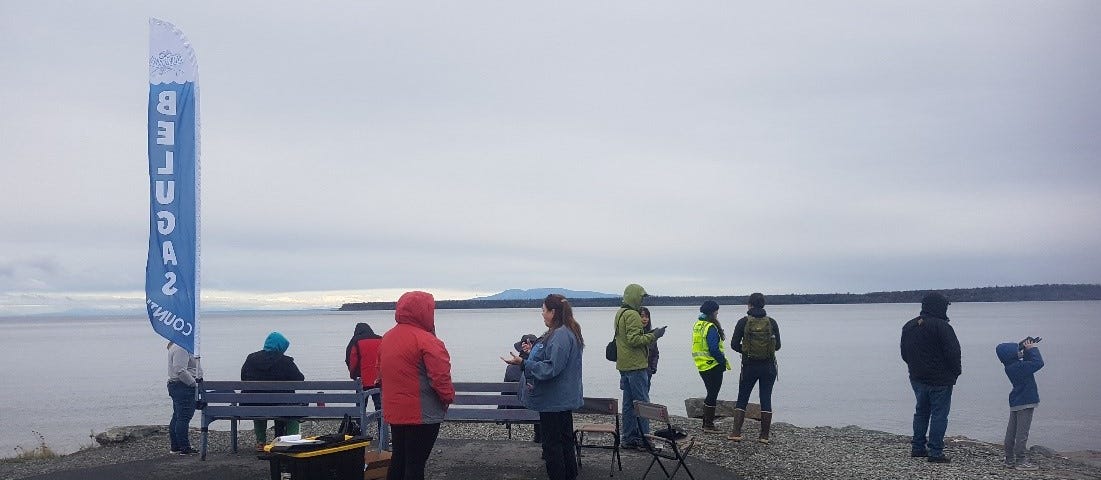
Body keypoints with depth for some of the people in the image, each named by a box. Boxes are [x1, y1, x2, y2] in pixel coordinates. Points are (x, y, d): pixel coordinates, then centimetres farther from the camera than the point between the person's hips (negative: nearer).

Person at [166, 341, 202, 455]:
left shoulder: (174, 347, 19)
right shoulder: (181, 349, -17)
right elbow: (181, 371, -25)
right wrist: (194, 383, -18)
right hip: (183, 387, -11)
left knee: (177, 416, 14)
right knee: (184, 417, -8)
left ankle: (174, 446, 21)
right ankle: (184, 448, -6)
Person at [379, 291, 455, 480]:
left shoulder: (387, 338, 9)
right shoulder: (426, 341, -17)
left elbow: (381, 374, 17)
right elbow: (440, 377, -20)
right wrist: (449, 396, -4)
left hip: (394, 411, 8)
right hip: (422, 414, -8)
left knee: (399, 458, 18)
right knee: (416, 463, -2)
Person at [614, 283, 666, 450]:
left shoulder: (620, 313, 16)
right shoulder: (632, 315, -15)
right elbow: (634, 339, -23)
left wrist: (651, 336, 16)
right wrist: (653, 336, -14)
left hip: (624, 365, 10)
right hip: (635, 365, -10)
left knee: (628, 403, 12)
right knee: (642, 403, -5)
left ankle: (629, 438, 15)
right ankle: (643, 440, -4)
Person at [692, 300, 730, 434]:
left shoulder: (697, 325, 11)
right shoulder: (710, 327, -17)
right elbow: (714, 349, -23)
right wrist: (724, 361, -13)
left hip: (701, 366, 9)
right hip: (712, 366, -9)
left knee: (711, 394, 18)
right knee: (712, 395, -1)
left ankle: (706, 423, 22)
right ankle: (709, 426, 2)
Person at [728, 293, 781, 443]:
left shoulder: (743, 322, -5)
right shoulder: (772, 322, -1)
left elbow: (734, 344, -5)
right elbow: (777, 345, 3)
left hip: (749, 366, -1)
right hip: (768, 367, 1)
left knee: (742, 399, 8)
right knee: (766, 400, 7)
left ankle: (736, 432, 1)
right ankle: (764, 435, 7)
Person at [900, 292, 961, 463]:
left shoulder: (909, 326, 7)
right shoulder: (941, 326, -17)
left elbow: (904, 352, 14)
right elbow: (953, 352, -16)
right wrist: (956, 371, -1)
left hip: (917, 378, 7)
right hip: (940, 379, -7)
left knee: (921, 411, 18)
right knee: (939, 414, -1)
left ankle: (917, 447, 21)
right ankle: (935, 451, -1)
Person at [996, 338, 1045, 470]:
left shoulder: (1010, 366, 6)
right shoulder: (1020, 367, -22)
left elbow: (1028, 362, 18)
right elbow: (1038, 363, -25)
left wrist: (1027, 349, 4)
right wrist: (1032, 348, -12)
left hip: (1015, 402, 9)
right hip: (1025, 402, -9)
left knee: (1011, 432, 12)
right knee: (1022, 433, -5)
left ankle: (1010, 460, 19)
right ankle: (1021, 461, -2)